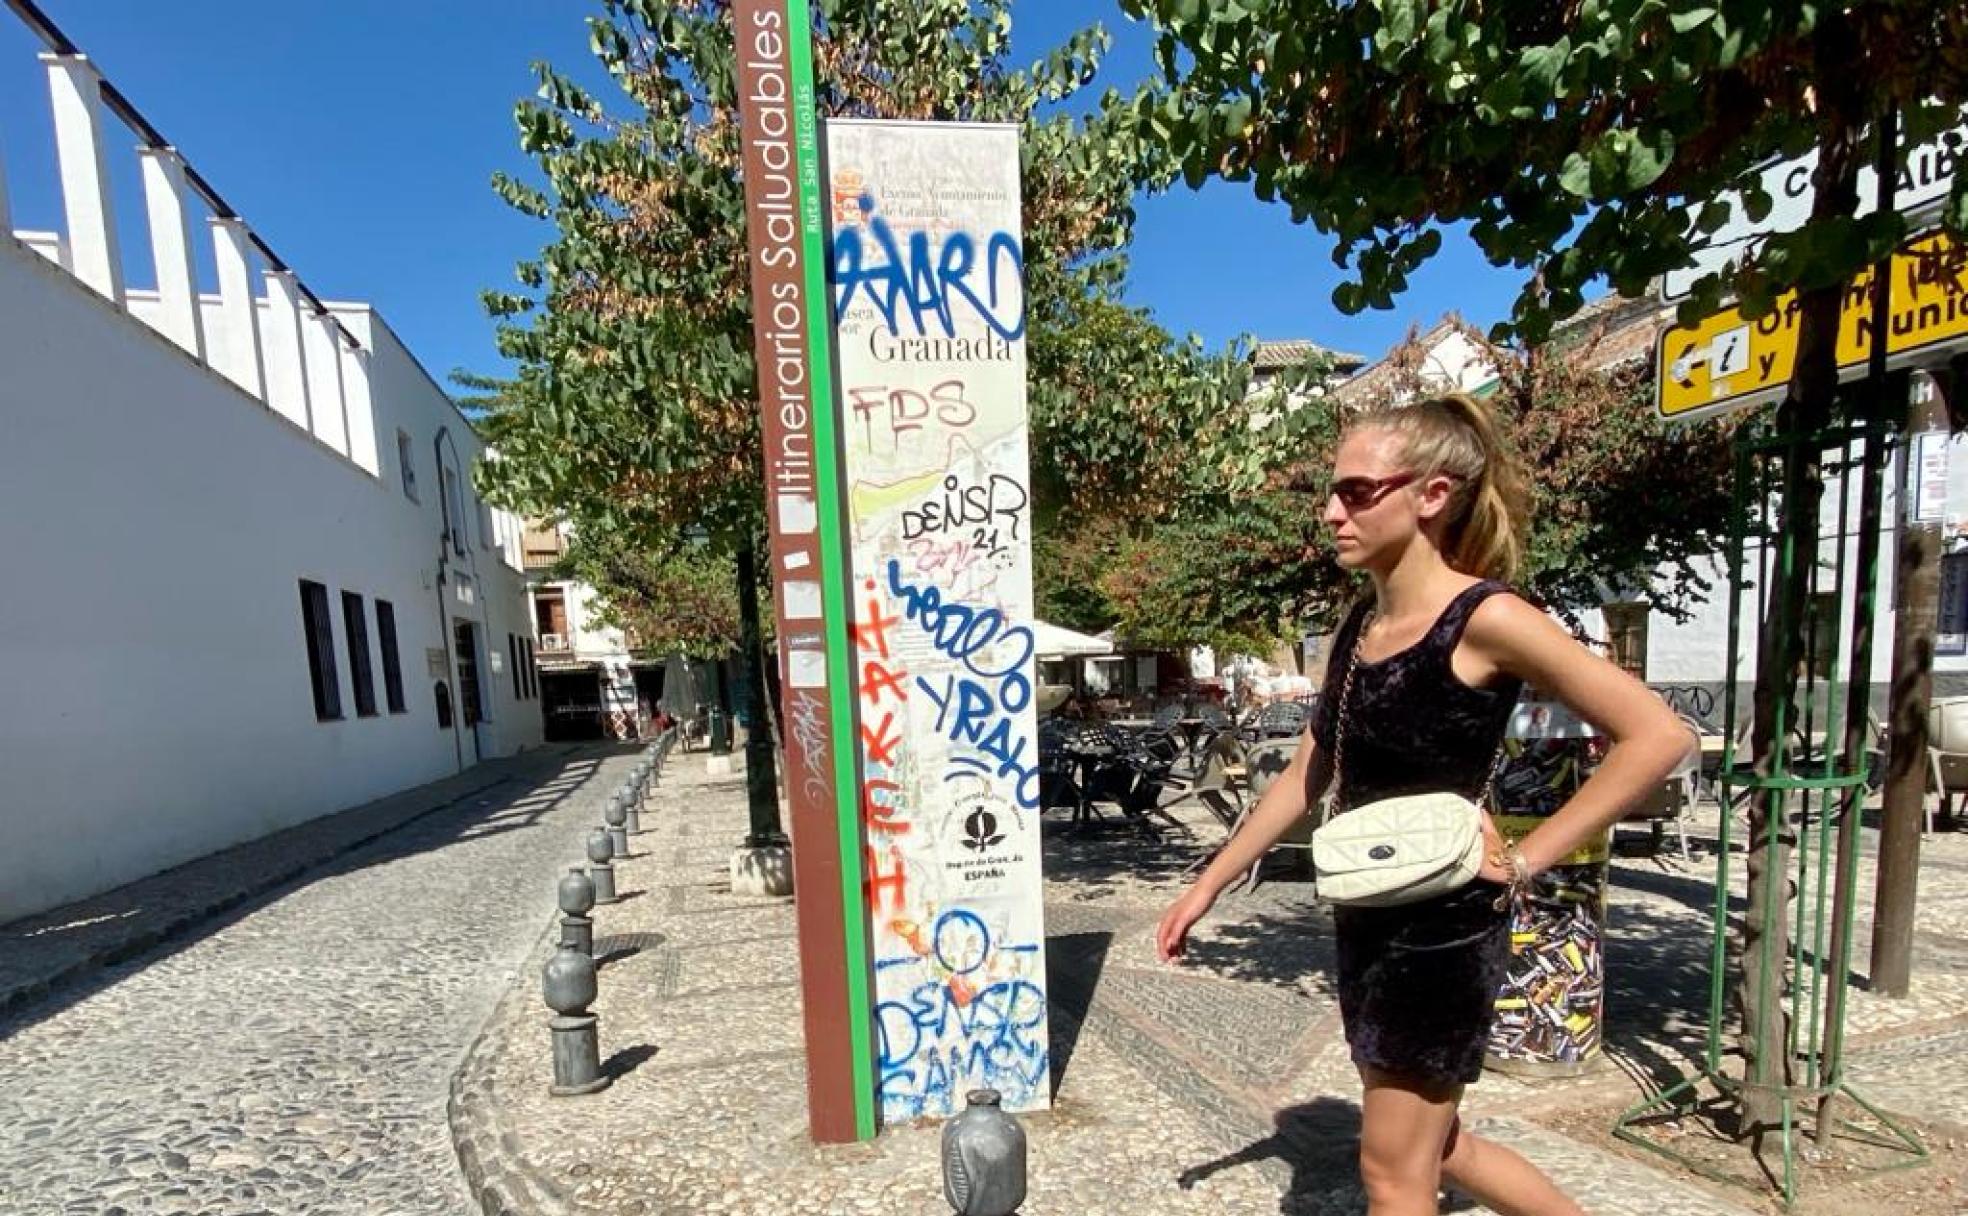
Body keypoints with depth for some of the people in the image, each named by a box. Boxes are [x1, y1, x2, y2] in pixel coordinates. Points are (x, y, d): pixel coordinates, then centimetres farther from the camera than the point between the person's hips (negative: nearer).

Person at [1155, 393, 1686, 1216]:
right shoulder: (1358, 626, 4)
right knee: (1434, 1149, 24)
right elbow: (1309, 775, 10)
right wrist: (1208, 886, 11)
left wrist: (1525, 860, -16)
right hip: (1367, 923, 8)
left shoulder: (1485, 620, -17)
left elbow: (1656, 736, -16)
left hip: (1445, 931, -7)